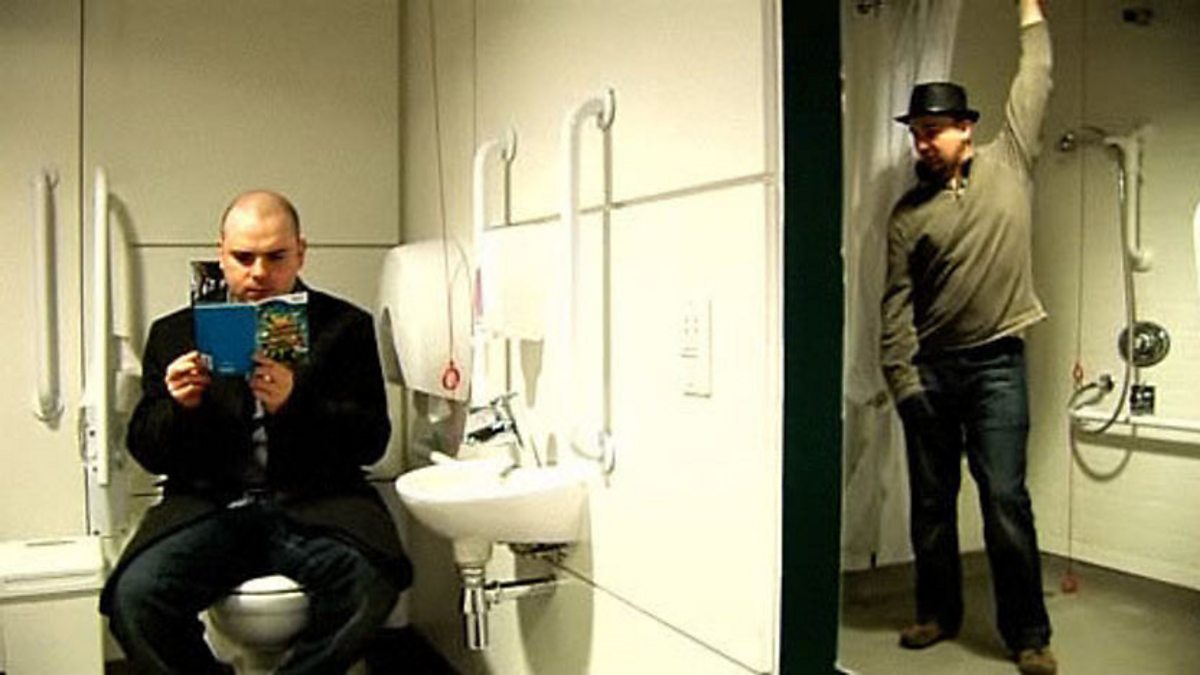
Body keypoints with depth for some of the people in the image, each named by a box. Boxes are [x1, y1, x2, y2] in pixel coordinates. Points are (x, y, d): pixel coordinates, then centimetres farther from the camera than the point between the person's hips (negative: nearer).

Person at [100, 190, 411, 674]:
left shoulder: (345, 327, 9)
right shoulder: (174, 334, 15)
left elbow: (371, 440, 0)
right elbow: (145, 451, 13)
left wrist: (293, 403, -17)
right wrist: (181, 407, -9)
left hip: (315, 502, -1)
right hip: (208, 503, 2)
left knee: (370, 581, -31)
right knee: (134, 596, -26)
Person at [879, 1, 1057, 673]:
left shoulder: (1008, 164, 4)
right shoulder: (909, 211, 4)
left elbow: (1036, 78, 8)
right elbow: (897, 302, 1)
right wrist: (901, 378, -5)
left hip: (997, 363, -2)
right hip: (929, 367, 2)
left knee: (1006, 499, -3)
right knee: (932, 499, 10)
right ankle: (938, 611, 26)